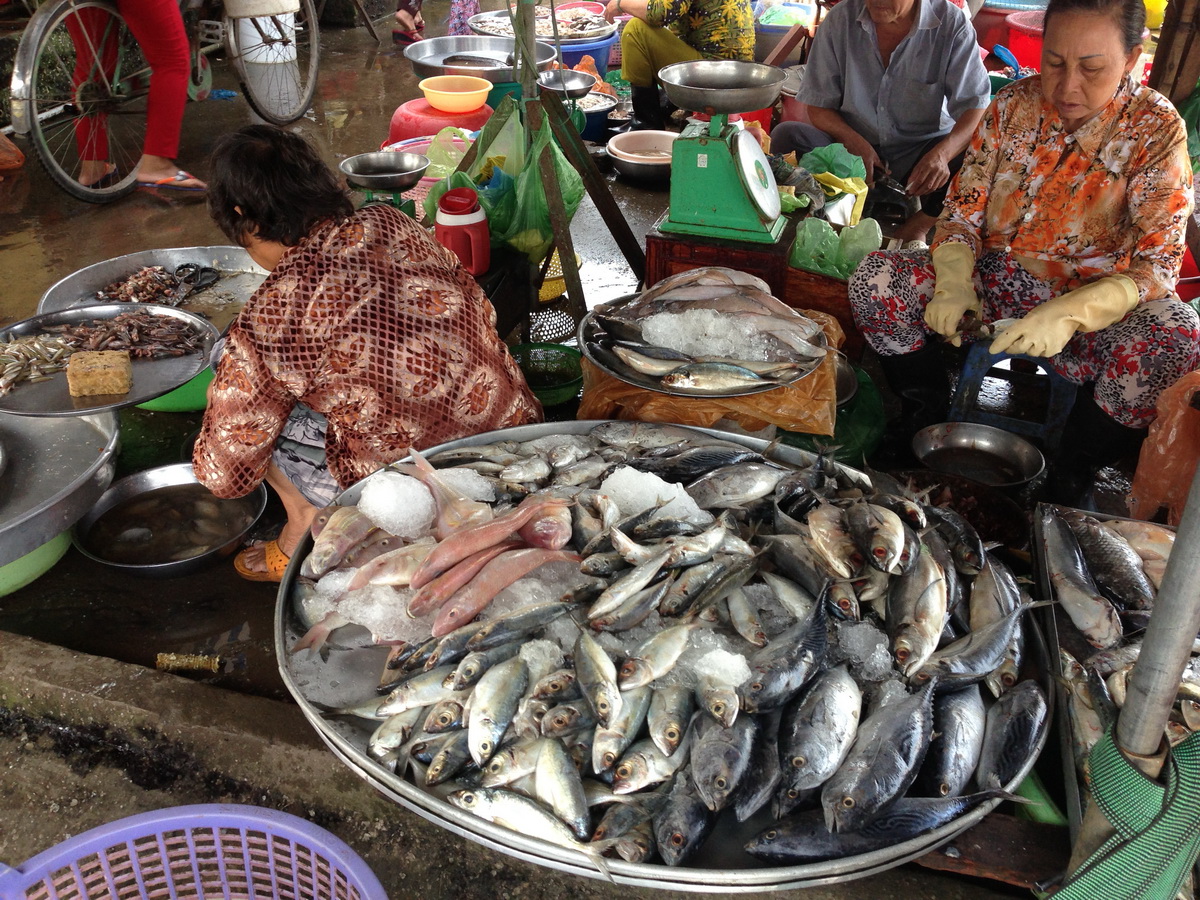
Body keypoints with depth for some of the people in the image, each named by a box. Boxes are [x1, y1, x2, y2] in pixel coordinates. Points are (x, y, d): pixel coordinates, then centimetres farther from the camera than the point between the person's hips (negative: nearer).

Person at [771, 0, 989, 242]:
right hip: (855, 149, 1)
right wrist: (854, 141, -22)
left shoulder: (952, 24, -8)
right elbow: (818, 106, -1)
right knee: (786, 136, -25)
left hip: (923, 152, 0)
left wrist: (942, 153, -37)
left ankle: (918, 224, -8)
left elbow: (976, 107, -15)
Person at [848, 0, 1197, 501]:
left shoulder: (1156, 130, -11)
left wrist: (1069, 314, -36)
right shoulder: (1014, 105, -2)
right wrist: (954, 282, -23)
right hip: (995, 279, 3)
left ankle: (1068, 483, -11)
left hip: (1096, 304, -2)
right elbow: (963, 209, 0)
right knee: (874, 281, -22)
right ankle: (925, 425, 2)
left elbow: (1157, 267, -17)